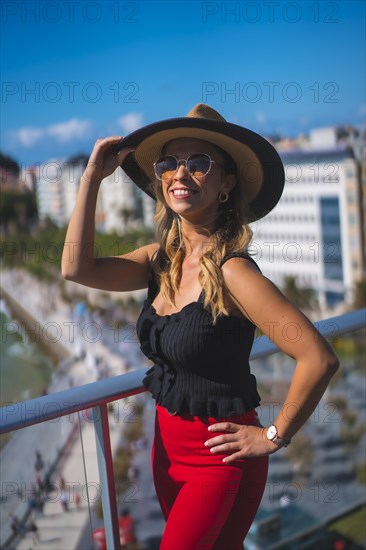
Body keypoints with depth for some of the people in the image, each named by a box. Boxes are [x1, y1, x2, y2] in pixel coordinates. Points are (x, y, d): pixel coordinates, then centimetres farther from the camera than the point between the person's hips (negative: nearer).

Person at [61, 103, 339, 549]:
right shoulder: (162, 260, -1)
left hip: (219, 458, -7)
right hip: (168, 446, 7)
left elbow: (319, 358, -28)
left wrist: (274, 436, -16)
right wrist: (93, 175, -11)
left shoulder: (231, 272, -24)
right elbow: (77, 268, -9)